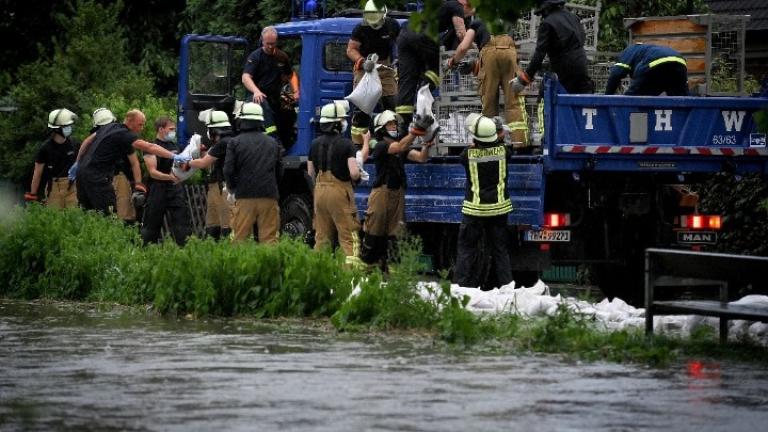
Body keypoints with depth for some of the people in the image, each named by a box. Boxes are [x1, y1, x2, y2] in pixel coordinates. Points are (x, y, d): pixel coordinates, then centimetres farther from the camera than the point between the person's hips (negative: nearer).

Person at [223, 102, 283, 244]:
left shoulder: (235, 142, 0)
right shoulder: (272, 143, 12)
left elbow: (228, 170, -4)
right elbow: (279, 171, 16)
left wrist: (232, 188, 14)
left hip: (245, 197, -2)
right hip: (269, 197, 2)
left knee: (240, 238, 0)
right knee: (269, 238, 1)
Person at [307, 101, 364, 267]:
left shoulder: (315, 144, 8)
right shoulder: (345, 144, -11)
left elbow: (311, 173, 14)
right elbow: (354, 173, -17)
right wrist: (358, 175, 4)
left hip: (320, 190, 6)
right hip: (339, 191, -6)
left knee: (322, 235, 12)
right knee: (348, 235, -5)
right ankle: (353, 263, -15)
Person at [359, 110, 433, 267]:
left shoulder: (402, 149, 16)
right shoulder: (380, 146, -6)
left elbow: (421, 157, 4)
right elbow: (400, 147, -23)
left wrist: (426, 145, -18)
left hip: (398, 194, 6)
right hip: (382, 193, -6)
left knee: (394, 234, 4)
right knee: (374, 232, -3)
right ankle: (364, 263, 4)